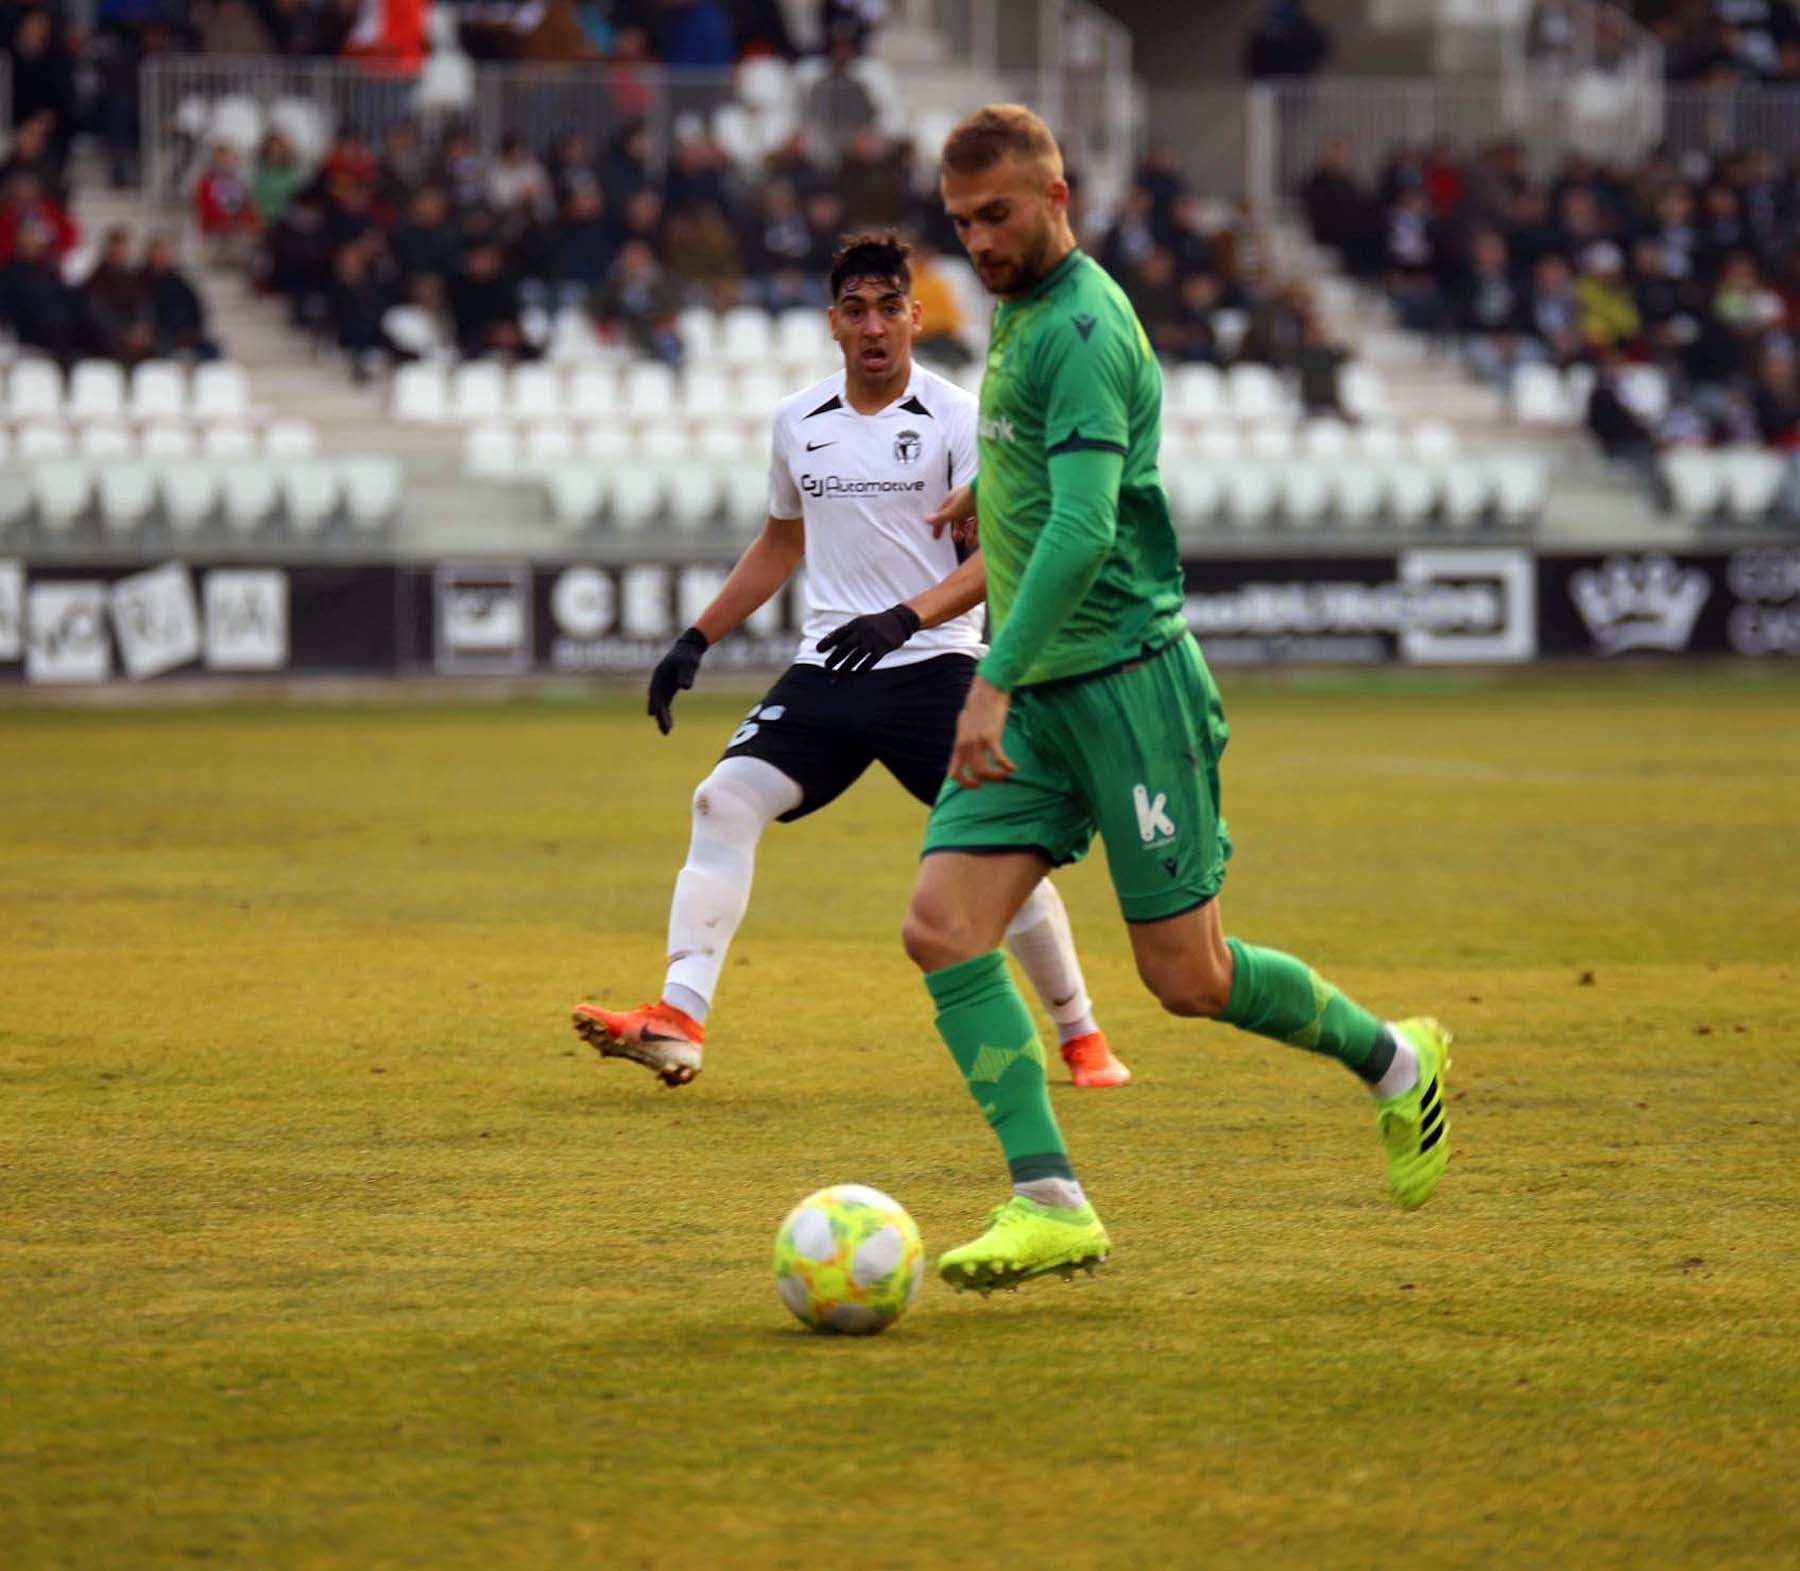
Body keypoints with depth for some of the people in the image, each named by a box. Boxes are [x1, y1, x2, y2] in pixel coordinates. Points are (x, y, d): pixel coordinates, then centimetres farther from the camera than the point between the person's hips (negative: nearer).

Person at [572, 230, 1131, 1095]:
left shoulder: (956, 418, -5)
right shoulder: (799, 421, 10)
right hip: (825, 669, 4)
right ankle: (679, 1022, -21)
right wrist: (696, 641, 19)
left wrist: (908, 616, -27)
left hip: (933, 670, -4)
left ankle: (1081, 1036, 13)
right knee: (726, 799, -15)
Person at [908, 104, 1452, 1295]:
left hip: (1127, 677, -8)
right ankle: (1051, 1204, -11)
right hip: (1036, 701, 8)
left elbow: (1084, 527, -27)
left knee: (1188, 979, -2)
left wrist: (995, 683, -33)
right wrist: (992, 487, 41)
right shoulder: (1019, 312, 13)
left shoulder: (1081, 329, -16)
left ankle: (1394, 1062, 24)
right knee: (943, 929, -10)